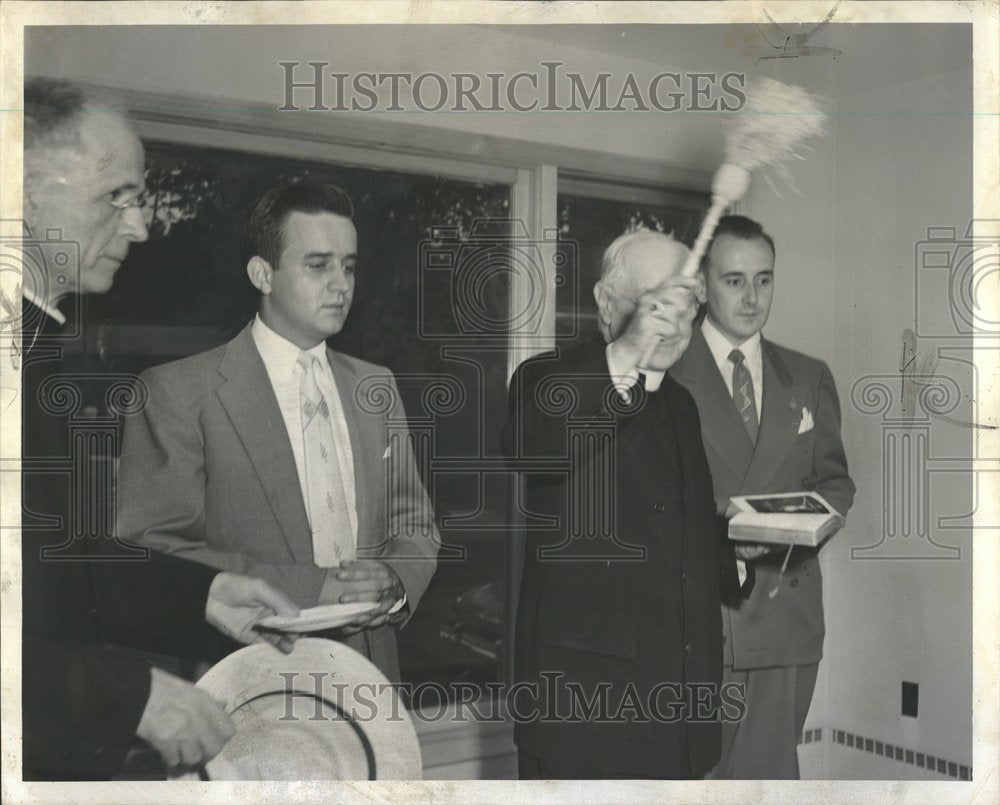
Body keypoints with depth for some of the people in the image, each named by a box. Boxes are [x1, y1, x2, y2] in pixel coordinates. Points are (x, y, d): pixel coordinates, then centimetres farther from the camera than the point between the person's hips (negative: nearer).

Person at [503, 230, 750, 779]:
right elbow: (530, 446, -30)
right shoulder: (550, 380, -5)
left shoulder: (680, 403, 19)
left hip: (681, 676, 7)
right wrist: (624, 360, -38)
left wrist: (734, 563, 14)